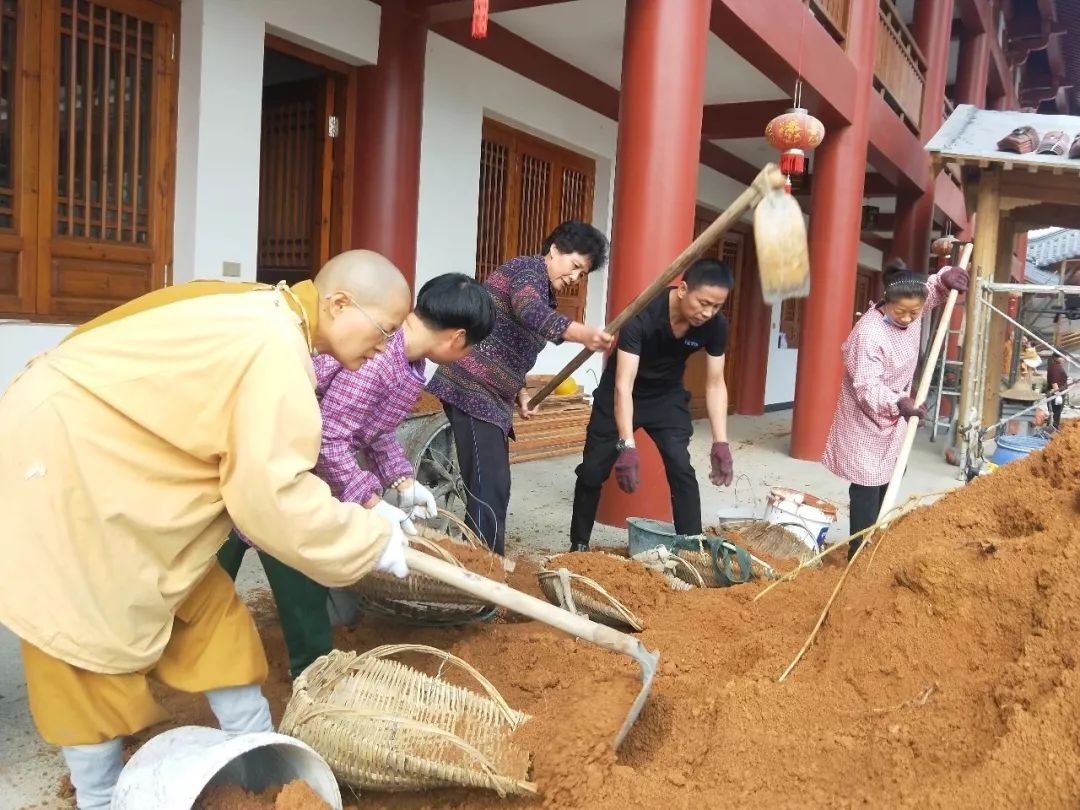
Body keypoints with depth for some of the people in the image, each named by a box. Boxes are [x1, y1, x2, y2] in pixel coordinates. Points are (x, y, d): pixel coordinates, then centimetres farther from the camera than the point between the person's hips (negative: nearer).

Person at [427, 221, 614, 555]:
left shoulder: (545, 295, 20)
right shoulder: (529, 269, -8)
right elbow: (528, 312, -32)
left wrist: (521, 394, 12)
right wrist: (581, 333, -47)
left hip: (491, 397, 10)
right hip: (471, 390, -10)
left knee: (493, 487, 12)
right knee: (489, 489, -14)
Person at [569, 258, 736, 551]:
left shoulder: (716, 325, -21)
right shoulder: (642, 314, -35)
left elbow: (715, 384, -11)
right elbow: (624, 383, -38)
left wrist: (720, 442, -19)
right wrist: (627, 446, -46)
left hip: (668, 396, 3)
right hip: (620, 395, -3)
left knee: (681, 468, -11)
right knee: (593, 470, 2)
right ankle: (578, 545, 19)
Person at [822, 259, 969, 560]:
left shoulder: (912, 311, -6)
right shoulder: (869, 333, -29)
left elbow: (932, 290, 16)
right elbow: (867, 388, -32)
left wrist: (946, 278, -7)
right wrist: (899, 403, -48)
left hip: (894, 418, 8)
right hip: (866, 420, -8)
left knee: (885, 481, 16)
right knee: (867, 485, -7)